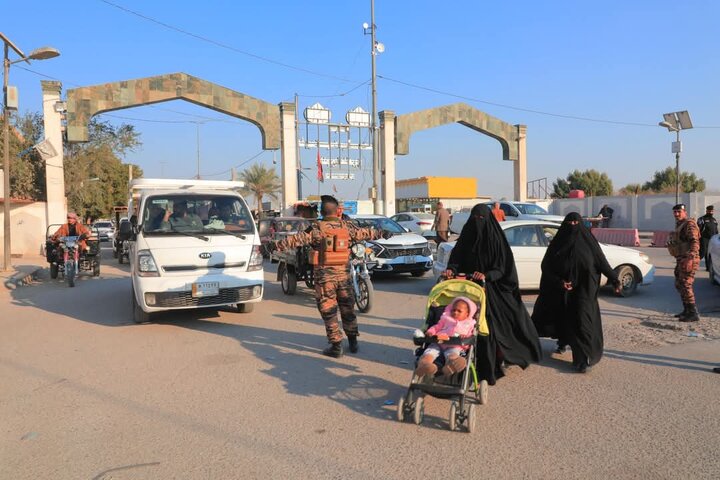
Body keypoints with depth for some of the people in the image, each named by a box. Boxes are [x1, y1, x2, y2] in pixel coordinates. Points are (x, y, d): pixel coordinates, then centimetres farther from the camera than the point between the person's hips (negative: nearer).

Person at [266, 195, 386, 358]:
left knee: (328, 311, 4)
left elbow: (297, 239, -14)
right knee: (347, 308, 17)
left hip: (324, 274, -4)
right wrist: (379, 233, 36)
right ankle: (353, 341, 26)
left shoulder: (316, 228, -9)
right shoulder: (346, 226, 4)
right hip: (344, 273, 4)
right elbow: (363, 233, 18)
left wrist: (276, 245, -9)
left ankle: (336, 346, 4)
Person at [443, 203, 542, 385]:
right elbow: (456, 257, 3)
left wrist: (486, 275, -25)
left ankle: (488, 368, 7)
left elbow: (502, 267, -7)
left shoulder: (495, 239, -4)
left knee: (490, 325, -4)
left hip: (491, 289, -3)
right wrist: (451, 269, -19)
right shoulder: (466, 237, 6)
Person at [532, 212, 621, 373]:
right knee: (561, 317, 15)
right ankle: (562, 342, 44)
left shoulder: (588, 241, -1)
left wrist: (614, 279, 1)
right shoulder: (558, 242, 0)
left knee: (582, 320, -11)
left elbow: (602, 262, 4)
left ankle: (583, 359, -10)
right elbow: (546, 266, -3)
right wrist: (559, 282, -16)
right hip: (561, 291, 2)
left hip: (583, 289, -2)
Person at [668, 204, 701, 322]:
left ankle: (693, 314, -9)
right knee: (679, 285, 17)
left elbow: (695, 242, -25)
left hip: (688, 260, -10)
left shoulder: (689, 224, -13)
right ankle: (687, 310, 28)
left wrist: (690, 257, -36)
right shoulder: (679, 225, 18)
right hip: (681, 260, 11)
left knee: (685, 285, -12)